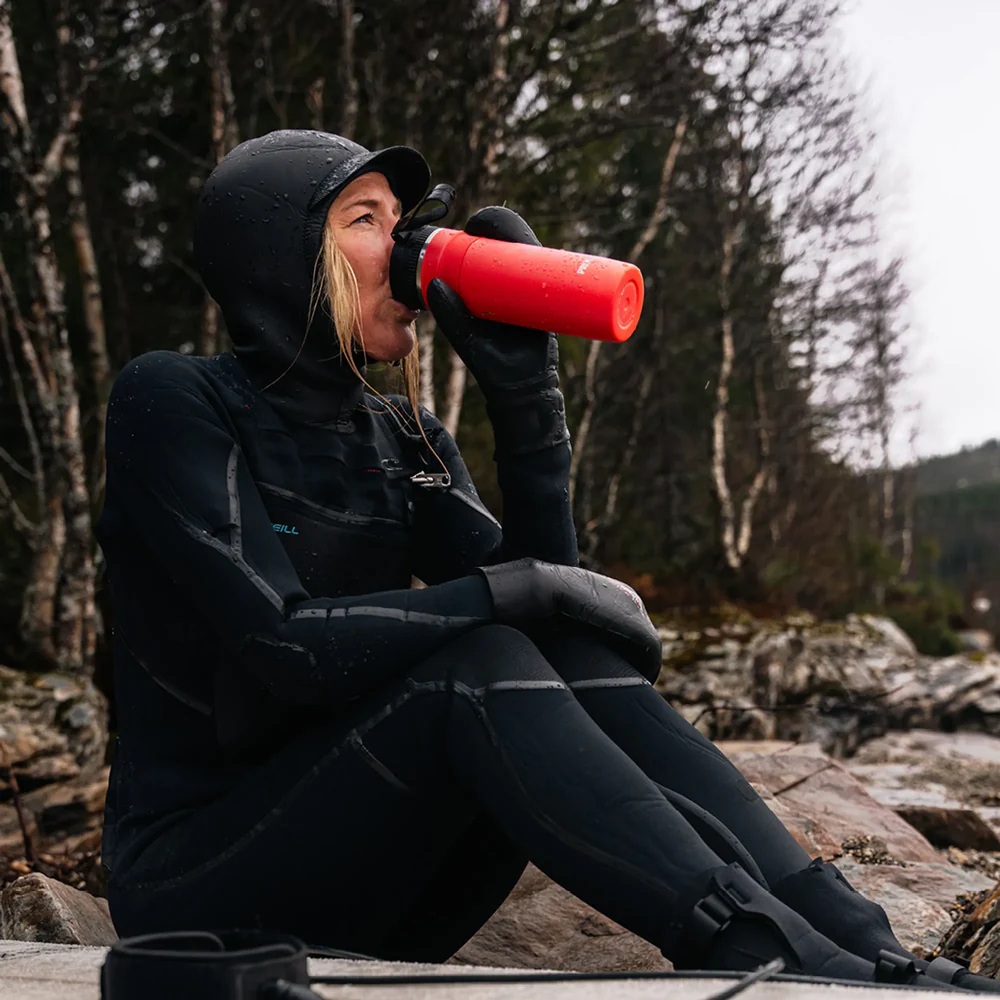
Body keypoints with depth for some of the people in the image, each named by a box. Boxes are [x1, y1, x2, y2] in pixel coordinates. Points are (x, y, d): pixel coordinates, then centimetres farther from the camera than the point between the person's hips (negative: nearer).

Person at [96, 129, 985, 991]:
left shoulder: (403, 437, 9)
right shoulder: (173, 401, -10)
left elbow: (545, 592, -4)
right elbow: (287, 641, -23)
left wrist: (523, 385, -12)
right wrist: (522, 590, -19)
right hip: (199, 873, -6)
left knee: (575, 655, -18)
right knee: (478, 666, -29)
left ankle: (870, 955, -27)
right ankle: (774, 960, -35)